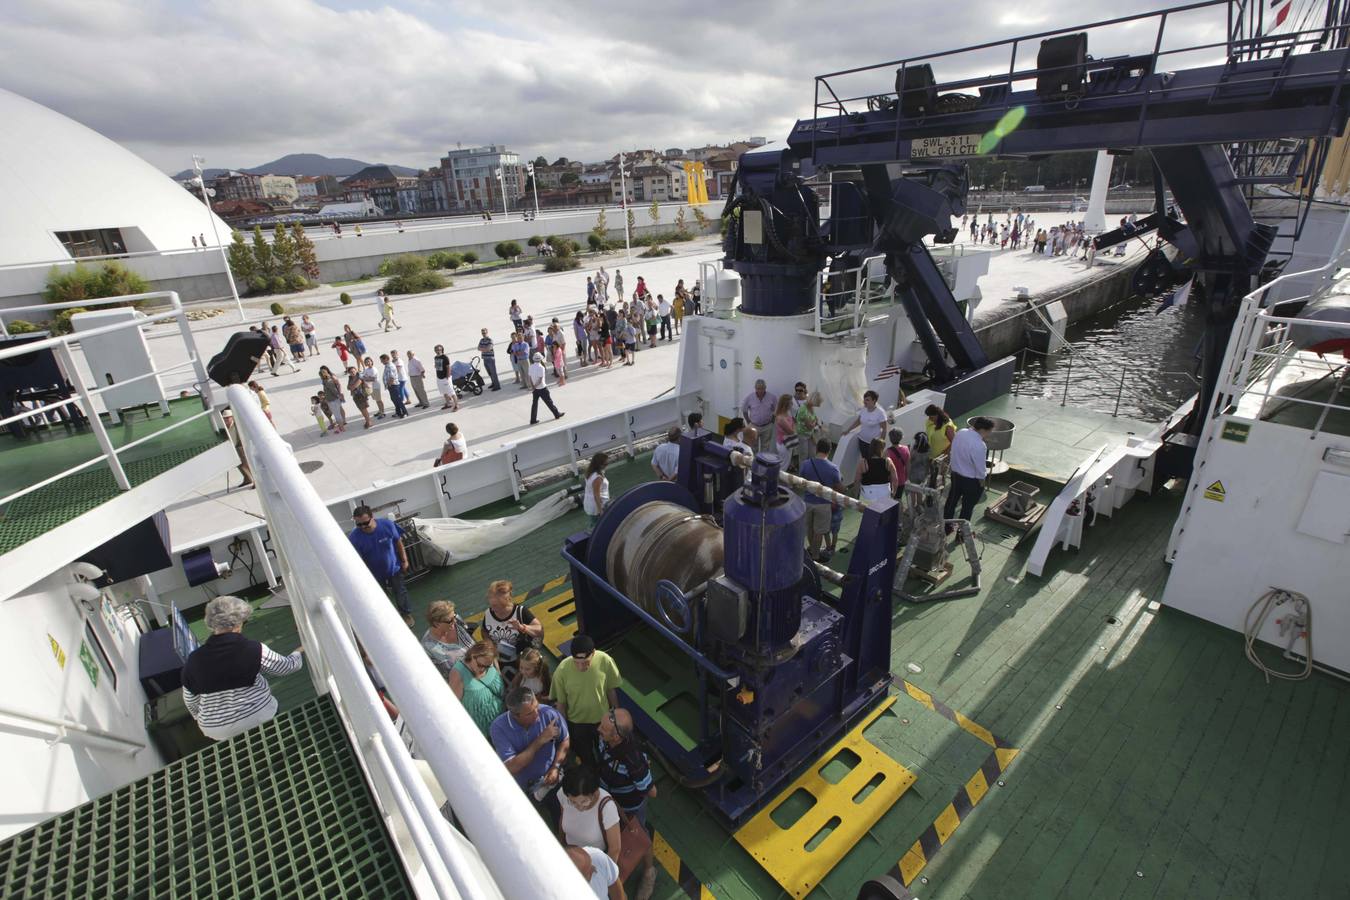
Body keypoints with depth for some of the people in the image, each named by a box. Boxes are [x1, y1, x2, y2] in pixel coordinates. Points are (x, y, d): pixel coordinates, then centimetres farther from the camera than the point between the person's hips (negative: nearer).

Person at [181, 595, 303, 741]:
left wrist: (201, 719, 23)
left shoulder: (193, 660, -11)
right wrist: (299, 653, 19)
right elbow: (286, 666, -2)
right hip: (259, 717, -2)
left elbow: (191, 703, 3)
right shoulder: (253, 649, -19)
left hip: (216, 731, 3)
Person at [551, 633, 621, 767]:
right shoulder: (562, 670, -31)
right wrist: (564, 728, -4)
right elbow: (560, 702, -14)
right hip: (577, 723, -1)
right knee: (586, 758, 24)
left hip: (603, 719, 2)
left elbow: (611, 690, -10)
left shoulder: (605, 660, -28)